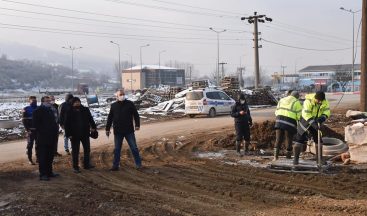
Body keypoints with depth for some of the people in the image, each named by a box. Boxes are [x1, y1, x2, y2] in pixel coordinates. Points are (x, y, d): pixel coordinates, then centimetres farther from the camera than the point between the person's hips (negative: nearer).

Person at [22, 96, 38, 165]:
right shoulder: (26, 109, -2)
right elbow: (24, 120, -6)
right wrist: (27, 129, -13)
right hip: (30, 130, -4)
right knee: (30, 144, 0)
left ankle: (38, 158, 19)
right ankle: (30, 159, 5)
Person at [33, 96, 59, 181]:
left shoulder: (50, 111, 18)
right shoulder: (38, 111, -7)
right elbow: (36, 124, -13)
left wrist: (55, 131, 13)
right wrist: (41, 132, -17)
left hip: (51, 139, 8)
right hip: (42, 139, -8)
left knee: (50, 157, 14)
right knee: (42, 157, -5)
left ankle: (49, 172, 23)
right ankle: (43, 174, -2)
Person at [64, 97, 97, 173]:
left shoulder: (85, 110, 3)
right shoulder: (69, 112, -5)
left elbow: (90, 119, 10)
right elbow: (67, 124, -4)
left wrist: (93, 127, -3)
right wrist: (68, 134, -10)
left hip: (85, 133, 3)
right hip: (74, 135, -3)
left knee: (87, 149, 11)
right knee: (75, 151, 3)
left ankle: (87, 164, 24)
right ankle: (75, 167, 12)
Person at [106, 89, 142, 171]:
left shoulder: (130, 104, 0)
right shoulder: (113, 106, 5)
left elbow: (136, 114, 1)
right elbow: (110, 118, 10)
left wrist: (137, 125, -10)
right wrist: (107, 129, 8)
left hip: (129, 131, -2)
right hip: (118, 132, 2)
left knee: (134, 148, 2)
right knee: (117, 149, 9)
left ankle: (138, 164, 10)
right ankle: (115, 165, 18)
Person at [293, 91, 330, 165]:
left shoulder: (325, 102, -12)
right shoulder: (308, 101, -28)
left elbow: (327, 111, -15)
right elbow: (306, 115, -34)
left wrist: (323, 117, -37)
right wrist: (313, 123, -43)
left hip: (316, 122, 5)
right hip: (305, 121, -5)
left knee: (318, 141, 7)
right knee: (299, 140, -7)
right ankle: (296, 158, 2)